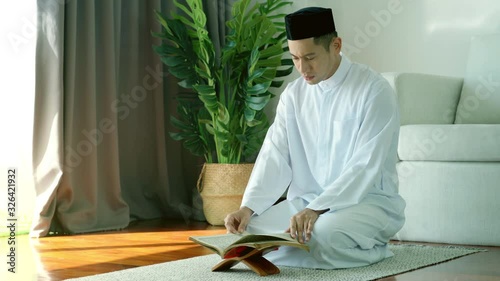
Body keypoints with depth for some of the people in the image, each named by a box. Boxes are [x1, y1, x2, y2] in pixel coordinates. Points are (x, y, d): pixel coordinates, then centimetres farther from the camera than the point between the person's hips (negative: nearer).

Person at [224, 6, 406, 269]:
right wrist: (248, 207, -17)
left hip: (367, 200, -6)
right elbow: (275, 155, -1)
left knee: (322, 235, -37)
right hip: (307, 200, 7)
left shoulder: (374, 90, -13)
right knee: (249, 230, -17)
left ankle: (372, 249, -2)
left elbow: (365, 167, -20)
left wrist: (317, 210, -31)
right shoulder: (293, 94, 5)